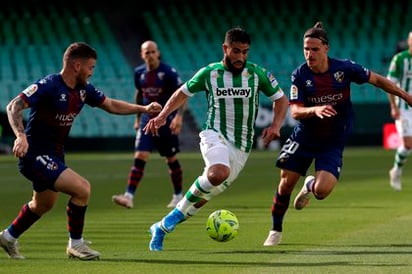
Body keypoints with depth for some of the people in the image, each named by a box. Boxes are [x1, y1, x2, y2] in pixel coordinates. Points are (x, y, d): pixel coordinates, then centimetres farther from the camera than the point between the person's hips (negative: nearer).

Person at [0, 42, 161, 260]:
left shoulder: (83, 90, 4)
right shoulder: (49, 86, -21)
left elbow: (110, 105, 19)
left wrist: (143, 109, 10)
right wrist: (21, 135, -41)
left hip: (54, 156, 10)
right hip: (35, 155, -10)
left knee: (43, 205, 27)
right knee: (82, 188, -20)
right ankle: (75, 244, -4)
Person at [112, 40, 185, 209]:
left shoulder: (168, 72, -11)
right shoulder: (139, 73, 4)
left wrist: (179, 116, -24)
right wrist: (138, 118, 22)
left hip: (166, 119, -3)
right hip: (147, 119, 3)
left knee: (171, 160, 8)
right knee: (139, 158, -10)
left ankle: (178, 196, 25)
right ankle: (129, 196, -17)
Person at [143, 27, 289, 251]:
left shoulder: (257, 73, 1)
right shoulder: (209, 73, 0)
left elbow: (281, 99, 11)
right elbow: (183, 93, 14)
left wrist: (276, 125, -6)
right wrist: (162, 116, 1)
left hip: (241, 147, 3)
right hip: (215, 135, -3)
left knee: (208, 193, 2)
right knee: (219, 173, -35)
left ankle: (162, 227, 20)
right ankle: (177, 214, -17)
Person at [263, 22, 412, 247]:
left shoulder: (344, 68, -13)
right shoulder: (299, 75, -12)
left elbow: (376, 80, 1)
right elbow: (295, 111, -18)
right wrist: (315, 110, -38)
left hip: (333, 142, -1)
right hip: (304, 137, 1)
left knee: (322, 191, -17)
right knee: (286, 183, -1)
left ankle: (310, 186, 23)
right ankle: (275, 231, 24)